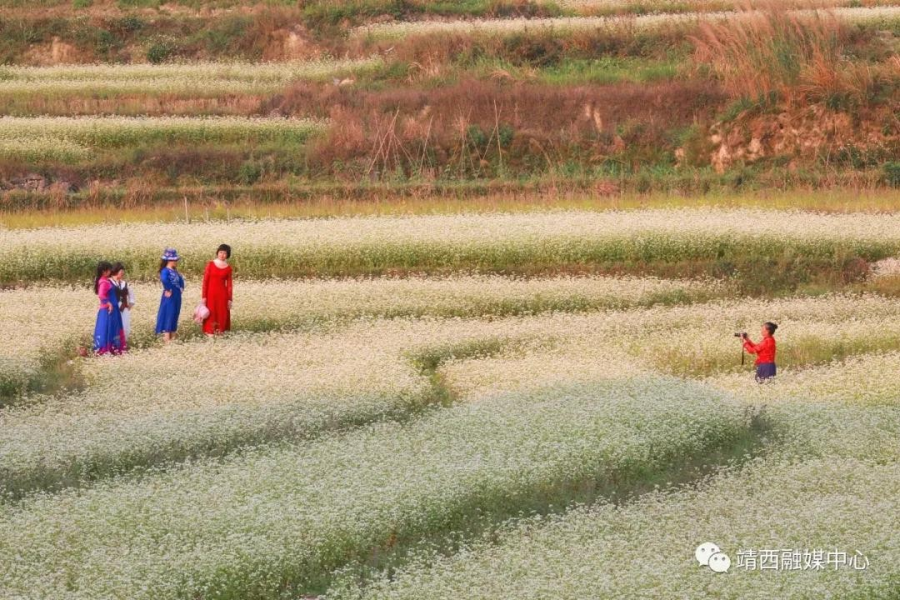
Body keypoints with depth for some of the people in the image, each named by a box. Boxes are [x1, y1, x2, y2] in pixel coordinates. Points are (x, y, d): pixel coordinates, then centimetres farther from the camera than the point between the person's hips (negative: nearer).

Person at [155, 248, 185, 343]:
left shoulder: (174, 271, 13)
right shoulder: (165, 271, -16)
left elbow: (180, 280, 28)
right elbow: (164, 279, -37)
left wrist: (181, 288, 12)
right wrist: (168, 290, -27)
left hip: (177, 298, 9)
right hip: (169, 298, -9)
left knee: (175, 317, 14)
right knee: (168, 317, -5)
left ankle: (172, 337, 23)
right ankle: (167, 338, -1)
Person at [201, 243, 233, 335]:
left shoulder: (228, 268, 4)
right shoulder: (211, 264, -2)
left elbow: (229, 284, 6)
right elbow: (205, 281, -2)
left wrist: (229, 299, 3)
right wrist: (204, 296, -6)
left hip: (222, 294, 2)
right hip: (211, 293, -2)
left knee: (222, 314, 3)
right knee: (211, 313, -1)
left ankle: (219, 332, 12)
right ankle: (210, 332, 4)